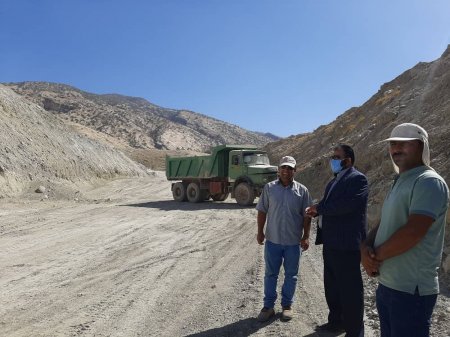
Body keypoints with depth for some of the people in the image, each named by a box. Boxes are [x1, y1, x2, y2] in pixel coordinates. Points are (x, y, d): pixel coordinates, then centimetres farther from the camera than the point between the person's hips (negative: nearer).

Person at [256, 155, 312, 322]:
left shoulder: (302, 190, -1)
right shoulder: (269, 188, -1)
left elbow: (306, 216, 1)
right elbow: (262, 211, 2)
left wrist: (306, 236, -3)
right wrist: (260, 231, -3)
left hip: (293, 242, 0)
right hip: (272, 240, 0)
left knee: (291, 275, 12)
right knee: (270, 274, 10)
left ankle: (287, 305, 29)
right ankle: (268, 306, 23)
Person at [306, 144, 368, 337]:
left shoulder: (357, 179, -12)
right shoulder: (335, 180, 15)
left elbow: (347, 204, -27)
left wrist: (319, 208, -16)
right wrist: (317, 211, -1)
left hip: (346, 244, -9)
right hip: (331, 243, 9)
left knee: (350, 289, 3)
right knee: (332, 286, 20)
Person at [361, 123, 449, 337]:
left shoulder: (429, 182, -14)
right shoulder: (399, 183, 15)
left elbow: (413, 231, -25)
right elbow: (383, 225, 13)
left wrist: (376, 255, -12)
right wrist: (366, 248, -7)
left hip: (411, 290, -8)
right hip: (386, 284, 8)